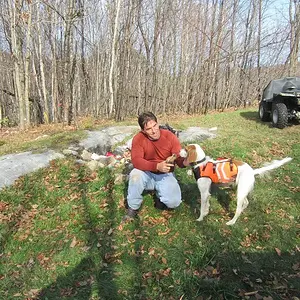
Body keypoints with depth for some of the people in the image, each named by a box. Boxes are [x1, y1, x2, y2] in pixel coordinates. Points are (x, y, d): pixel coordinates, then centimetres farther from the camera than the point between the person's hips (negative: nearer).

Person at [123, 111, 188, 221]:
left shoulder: (170, 136, -14)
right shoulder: (138, 138, -16)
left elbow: (179, 158, -15)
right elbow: (136, 160, -28)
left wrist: (185, 161, -41)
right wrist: (157, 166, -42)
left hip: (166, 175, 1)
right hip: (147, 174, 0)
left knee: (174, 202, -21)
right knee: (135, 175, -34)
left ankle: (160, 195, 17)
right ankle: (133, 207, -10)